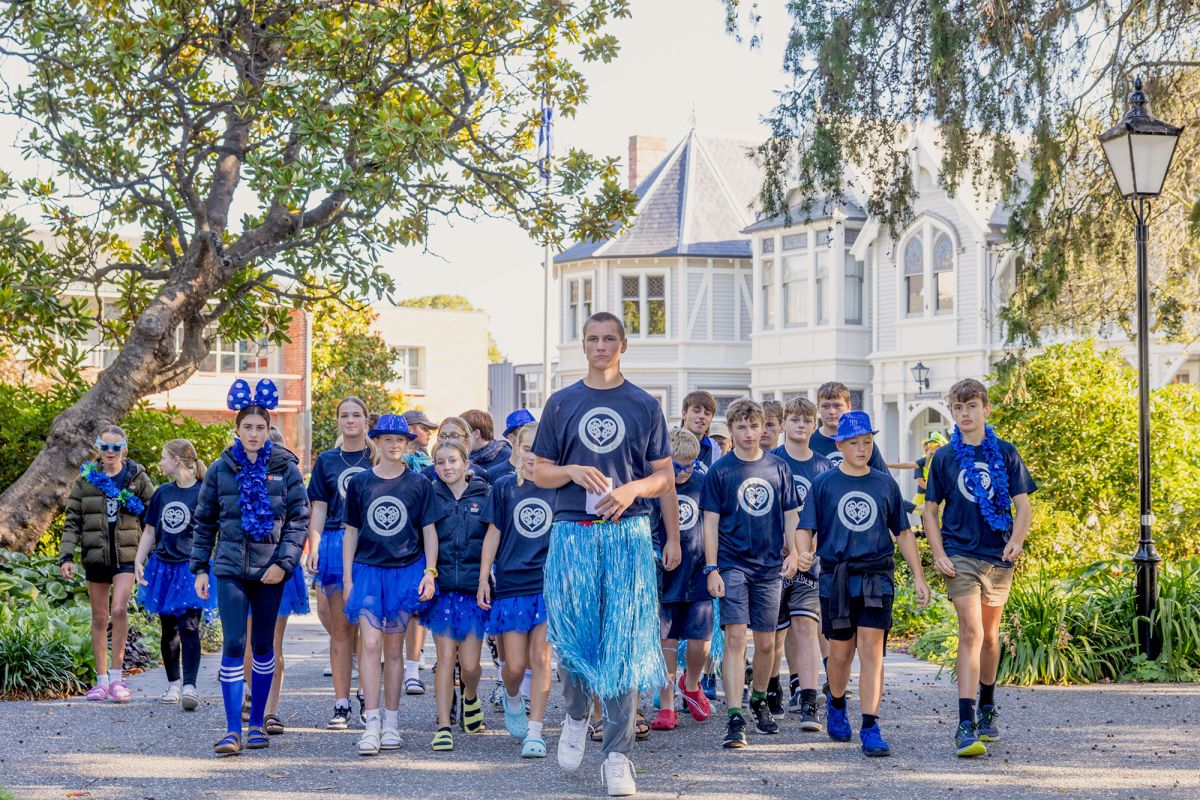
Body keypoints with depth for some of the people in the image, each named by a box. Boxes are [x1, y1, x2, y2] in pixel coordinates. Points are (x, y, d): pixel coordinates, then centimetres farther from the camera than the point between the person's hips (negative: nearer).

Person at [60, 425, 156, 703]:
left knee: (119, 610, -19)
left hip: (126, 555, -2)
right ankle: (102, 680, 16)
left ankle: (116, 675, -10)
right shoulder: (86, 479, 5)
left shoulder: (138, 478, 3)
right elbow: (72, 521, 5)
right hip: (95, 555, 2)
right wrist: (66, 556, -6)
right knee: (99, 619, 8)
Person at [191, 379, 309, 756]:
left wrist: (284, 562, -10)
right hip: (230, 568, 0)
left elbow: (299, 519, 1)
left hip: (270, 569, 0)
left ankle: (257, 723, 20)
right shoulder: (220, 469, 4)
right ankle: (232, 730, -8)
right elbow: (204, 522, 10)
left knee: (263, 646, 8)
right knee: (233, 645, -9)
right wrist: (200, 568, 6)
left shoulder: (285, 467, 1)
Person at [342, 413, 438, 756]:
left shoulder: (420, 484, 3)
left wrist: (430, 572, -2)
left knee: (393, 650, 6)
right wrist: (347, 576, 5)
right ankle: (372, 724, -13)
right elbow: (351, 532, 10)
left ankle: (391, 723, 14)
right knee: (369, 645, -12)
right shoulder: (359, 483, 5)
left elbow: (429, 531, 7)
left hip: (406, 570, 0)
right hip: (367, 570, 0)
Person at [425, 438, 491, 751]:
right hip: (442, 588, 0)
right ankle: (443, 727, 0)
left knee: (469, 664, -2)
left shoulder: (485, 495, 3)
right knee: (446, 658, -5)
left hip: (474, 588, 0)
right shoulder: (431, 496, 4)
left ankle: (470, 697, 31)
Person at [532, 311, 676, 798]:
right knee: (571, 636, -4)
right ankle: (576, 716, 26)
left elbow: (664, 477, 10)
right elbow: (539, 471, 12)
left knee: (624, 643, -5)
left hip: (628, 534, -1)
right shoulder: (561, 404, 12)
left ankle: (618, 757, -3)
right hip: (572, 534, 1)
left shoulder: (645, 406, 10)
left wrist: (632, 488, -10)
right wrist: (573, 472, -9)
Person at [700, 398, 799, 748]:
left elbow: (790, 515, 13)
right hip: (732, 563, -3)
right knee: (735, 638, -12)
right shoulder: (720, 471, -1)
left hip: (769, 565, 3)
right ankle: (735, 719, -16)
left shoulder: (778, 468, 7)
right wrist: (711, 568, -8)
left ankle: (759, 700, 33)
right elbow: (711, 522, -1)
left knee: (766, 642, 10)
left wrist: (791, 552, 1)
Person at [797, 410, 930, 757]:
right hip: (836, 577, 0)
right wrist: (804, 553, -20)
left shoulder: (885, 484, 9)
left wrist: (918, 578, 10)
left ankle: (870, 729, -8)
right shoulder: (824, 483, 4)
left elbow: (903, 533, 15)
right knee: (841, 652, 8)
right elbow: (807, 527, 2)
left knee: (872, 649, -10)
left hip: (876, 576, 0)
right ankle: (836, 704, 38)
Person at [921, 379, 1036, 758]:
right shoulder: (944, 457, 3)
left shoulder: (1005, 453, 4)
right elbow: (930, 510, 7)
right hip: (960, 555, -2)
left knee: (990, 635, 14)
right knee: (971, 633, -14)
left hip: (998, 556, 2)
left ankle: (987, 707, 35)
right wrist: (938, 554, -5)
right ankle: (966, 724, -19)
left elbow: (1023, 505, 4)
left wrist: (1017, 539, -14)